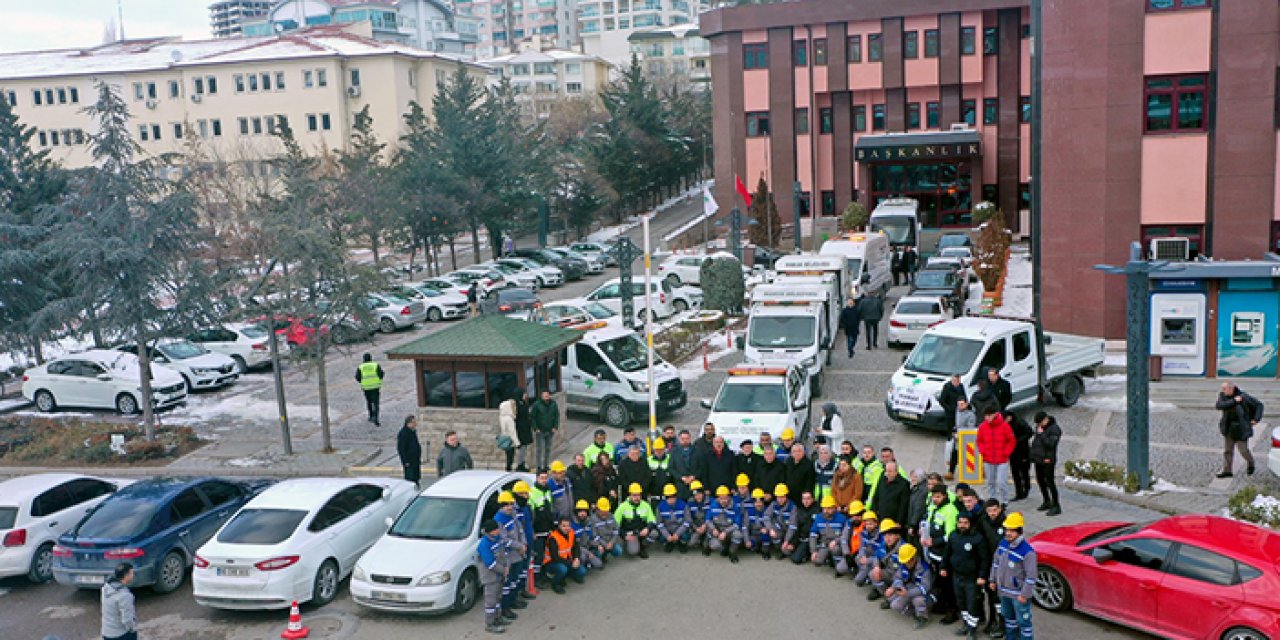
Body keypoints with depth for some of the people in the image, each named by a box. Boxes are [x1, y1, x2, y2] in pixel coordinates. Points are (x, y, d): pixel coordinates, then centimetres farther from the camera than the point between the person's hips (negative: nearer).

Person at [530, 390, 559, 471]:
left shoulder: (553, 404, 2)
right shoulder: (537, 404, -9)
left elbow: (557, 416, 10)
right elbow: (532, 417, -6)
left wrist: (555, 427, 1)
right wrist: (535, 428, -11)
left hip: (550, 431, 4)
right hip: (540, 431, -4)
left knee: (548, 449, 11)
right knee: (540, 448, -5)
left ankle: (546, 465, 22)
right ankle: (539, 466, 1)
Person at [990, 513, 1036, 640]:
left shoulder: (1027, 551, -26)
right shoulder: (1003, 543, -2)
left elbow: (1031, 576, -23)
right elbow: (996, 562, 13)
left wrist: (1024, 595, -20)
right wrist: (993, 580, 15)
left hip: (1018, 594, -8)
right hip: (1004, 591, 8)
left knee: (1023, 621, 6)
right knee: (1009, 616, 25)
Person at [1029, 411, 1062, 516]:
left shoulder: (1054, 429, -14)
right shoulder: (1039, 427, 11)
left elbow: (1051, 444, -22)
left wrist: (1041, 434, -21)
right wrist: (1032, 451, 12)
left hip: (1047, 460, -9)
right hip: (1038, 459, 9)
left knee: (1049, 482, -7)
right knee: (1040, 480, 17)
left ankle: (1056, 506, -1)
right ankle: (1047, 502, 33)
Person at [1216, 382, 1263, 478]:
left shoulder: (1244, 397, -13)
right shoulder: (1222, 395, -5)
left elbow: (1259, 405, -3)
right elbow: (1218, 405, -21)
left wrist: (1256, 419, -9)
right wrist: (1233, 401, -27)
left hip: (1241, 429, -3)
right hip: (1228, 428, 3)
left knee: (1243, 450, 5)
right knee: (1227, 450, 6)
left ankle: (1250, 463, 35)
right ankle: (1227, 470, 13)